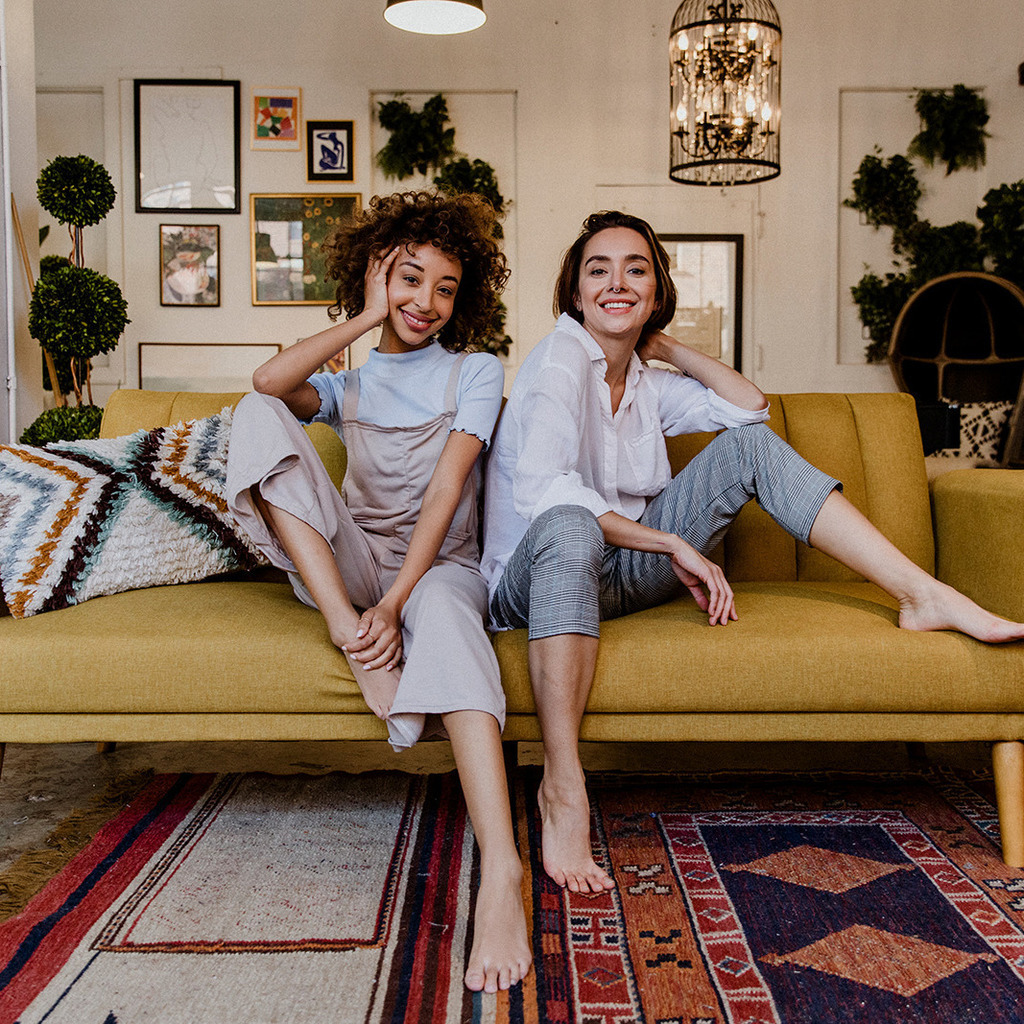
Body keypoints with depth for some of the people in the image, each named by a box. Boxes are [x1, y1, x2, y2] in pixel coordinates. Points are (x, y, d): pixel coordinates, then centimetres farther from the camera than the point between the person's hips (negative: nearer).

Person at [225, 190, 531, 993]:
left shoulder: (475, 372, 11)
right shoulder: (348, 389, 21)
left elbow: (445, 491, -6)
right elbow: (268, 379, -6)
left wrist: (396, 602, -20)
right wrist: (367, 318, 3)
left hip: (440, 566, -3)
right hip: (350, 563, 3)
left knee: (443, 608, -43)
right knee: (258, 414, -15)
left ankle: (502, 871, -55)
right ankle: (346, 629, -31)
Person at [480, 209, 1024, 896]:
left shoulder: (647, 384, 14)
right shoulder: (560, 359, -10)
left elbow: (749, 405, 12)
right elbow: (538, 487, -26)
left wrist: (667, 346, 10)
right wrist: (674, 544, -26)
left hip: (626, 570, 7)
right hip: (534, 580, -7)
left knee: (750, 442, -6)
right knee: (568, 525, -44)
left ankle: (924, 595, -15)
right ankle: (562, 786, -43)